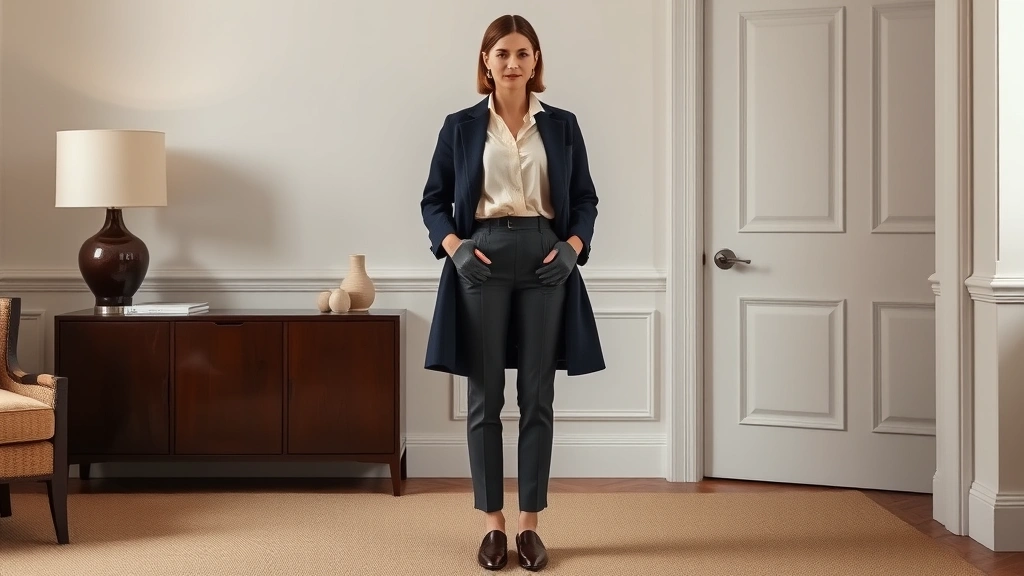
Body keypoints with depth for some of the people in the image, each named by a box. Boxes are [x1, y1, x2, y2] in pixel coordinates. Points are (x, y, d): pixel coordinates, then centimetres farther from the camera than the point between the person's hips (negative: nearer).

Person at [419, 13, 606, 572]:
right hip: (482, 261, -1)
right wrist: (452, 244, -9)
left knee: (537, 398, 3)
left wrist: (574, 245, -6)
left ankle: (529, 522, 12)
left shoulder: (562, 125, 8)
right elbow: (434, 199, 7)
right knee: (484, 397, 2)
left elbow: (585, 198, 11)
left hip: (544, 261, 1)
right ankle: (492, 522, 11)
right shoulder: (460, 126, 5)